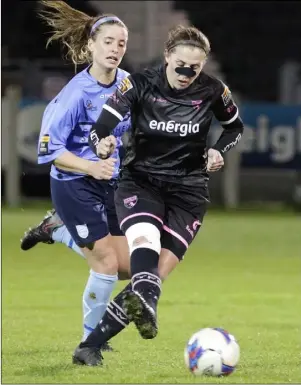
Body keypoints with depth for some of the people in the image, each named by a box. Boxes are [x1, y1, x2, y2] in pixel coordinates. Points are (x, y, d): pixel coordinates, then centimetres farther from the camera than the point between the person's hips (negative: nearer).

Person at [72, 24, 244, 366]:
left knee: (153, 272, -11)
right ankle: (146, 309, -63)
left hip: (188, 190, 2)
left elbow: (235, 127, 14)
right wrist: (102, 146, -36)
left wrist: (218, 151, -6)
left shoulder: (212, 91, -6)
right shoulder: (138, 85, -10)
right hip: (139, 181, -2)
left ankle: (92, 346, -6)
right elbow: (98, 131, -13)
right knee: (144, 239, -34)